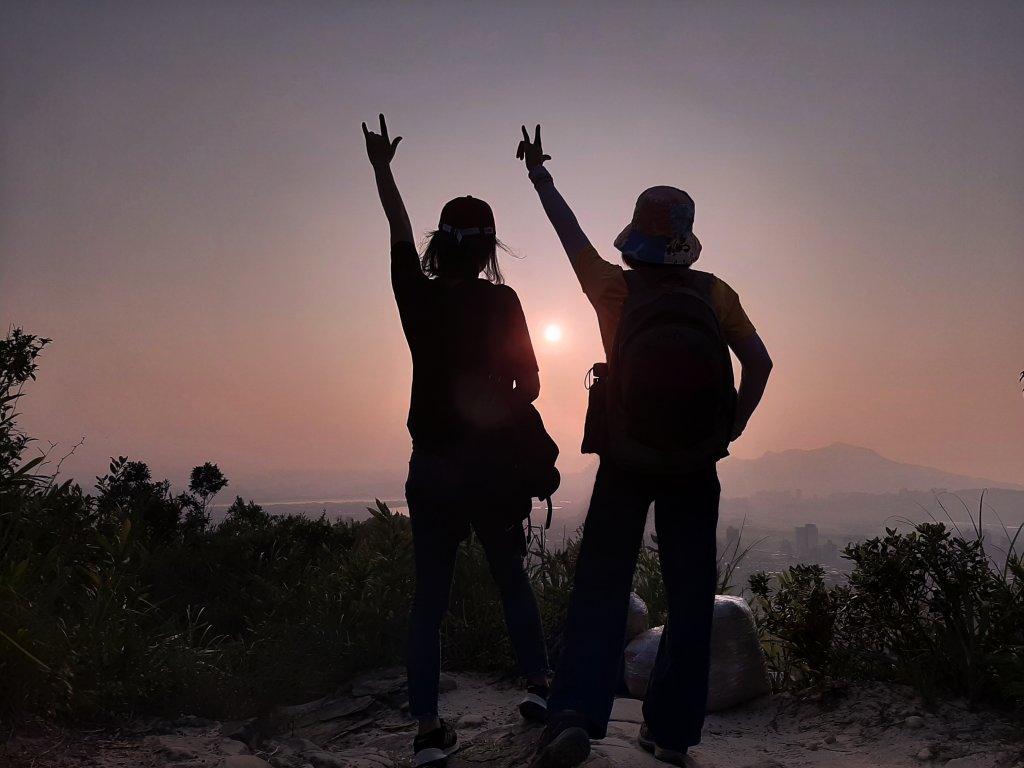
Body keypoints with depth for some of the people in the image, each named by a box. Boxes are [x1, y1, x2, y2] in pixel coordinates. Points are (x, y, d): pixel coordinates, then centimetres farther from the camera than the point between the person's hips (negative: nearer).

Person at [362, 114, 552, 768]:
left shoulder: (417, 296, -1)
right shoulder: (500, 301, -8)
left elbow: (400, 231, 15)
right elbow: (529, 385, -6)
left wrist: (382, 168, 32)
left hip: (432, 465, 2)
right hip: (491, 462, -1)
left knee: (430, 595, 7)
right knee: (511, 574, 18)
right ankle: (540, 683, 22)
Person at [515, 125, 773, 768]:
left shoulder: (614, 288, -4)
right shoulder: (713, 293, -2)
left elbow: (569, 229, 10)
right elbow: (759, 362, -6)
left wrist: (539, 171, 24)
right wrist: (733, 426, 6)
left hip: (625, 457, 0)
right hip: (695, 462, 1)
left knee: (600, 588, 6)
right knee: (690, 594, 9)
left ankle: (575, 713, -6)